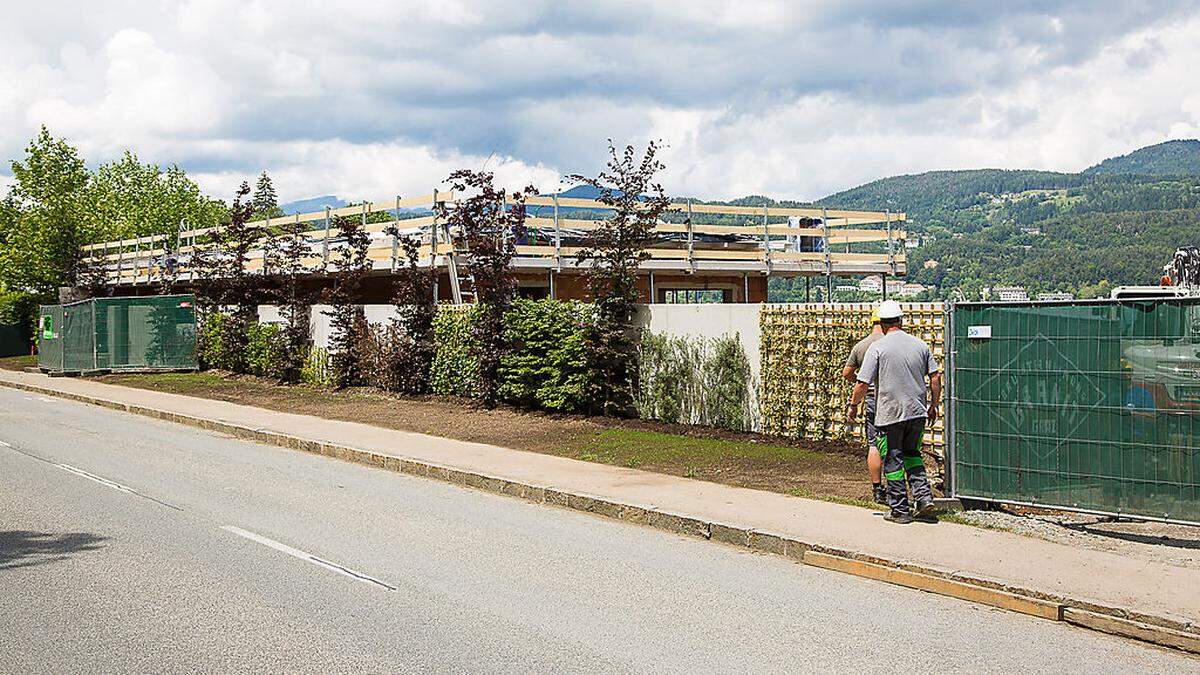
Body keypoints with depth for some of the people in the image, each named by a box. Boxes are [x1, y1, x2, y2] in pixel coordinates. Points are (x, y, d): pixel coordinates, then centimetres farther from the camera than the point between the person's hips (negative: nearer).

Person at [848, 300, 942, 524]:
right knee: (911, 453, 22)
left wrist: (854, 406, 5)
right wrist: (933, 405, 17)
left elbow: (863, 383, -10)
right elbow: (935, 377, 6)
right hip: (918, 411, 5)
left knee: (893, 461, 4)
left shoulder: (877, 348, -9)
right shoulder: (921, 345, 4)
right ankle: (924, 495, 8)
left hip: (890, 413, -4)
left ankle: (899, 510, 8)